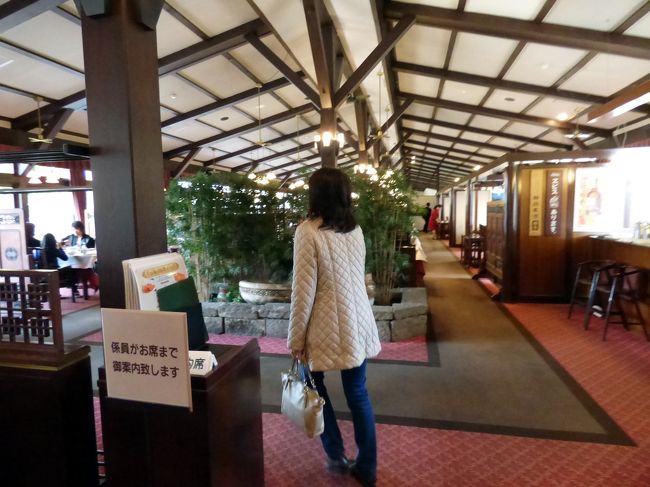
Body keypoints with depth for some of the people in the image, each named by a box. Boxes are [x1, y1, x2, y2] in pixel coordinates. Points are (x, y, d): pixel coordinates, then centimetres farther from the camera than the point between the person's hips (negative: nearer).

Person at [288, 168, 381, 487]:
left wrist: (296, 338, -7)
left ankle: (336, 455, 28)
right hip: (358, 324, 6)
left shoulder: (308, 231, -15)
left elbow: (303, 291, -16)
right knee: (358, 395, 14)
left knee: (315, 387, 19)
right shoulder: (355, 230, 5)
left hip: (328, 327, -5)